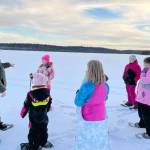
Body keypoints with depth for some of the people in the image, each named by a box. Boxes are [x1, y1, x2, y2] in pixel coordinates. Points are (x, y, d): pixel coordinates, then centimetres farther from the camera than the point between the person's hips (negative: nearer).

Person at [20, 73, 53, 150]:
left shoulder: (31, 94, -22)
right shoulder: (47, 93, -12)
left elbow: (26, 106, -11)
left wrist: (22, 114, 8)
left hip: (34, 119, -3)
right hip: (44, 118, 4)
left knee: (34, 132, 9)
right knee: (43, 131, 23)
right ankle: (44, 142, 42)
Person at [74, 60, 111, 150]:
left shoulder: (86, 86, -24)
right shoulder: (105, 86, -6)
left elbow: (78, 102, -12)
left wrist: (78, 93, 4)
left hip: (88, 121, -5)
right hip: (102, 120, 5)